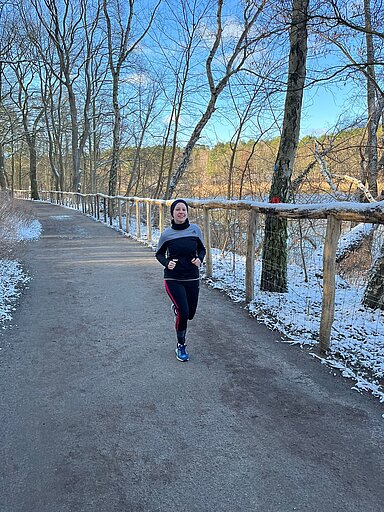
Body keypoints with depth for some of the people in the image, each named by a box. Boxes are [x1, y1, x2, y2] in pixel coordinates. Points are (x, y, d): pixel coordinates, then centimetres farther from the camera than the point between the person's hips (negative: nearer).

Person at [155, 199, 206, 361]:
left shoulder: (195, 229, -4)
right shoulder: (167, 234, -7)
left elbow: (202, 249, 9)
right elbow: (159, 254, 6)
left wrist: (199, 259, -13)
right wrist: (166, 263, -15)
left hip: (192, 279, 3)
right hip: (173, 279, -3)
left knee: (190, 314, 13)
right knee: (183, 313, -13)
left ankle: (176, 307, 49)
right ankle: (180, 346, 10)